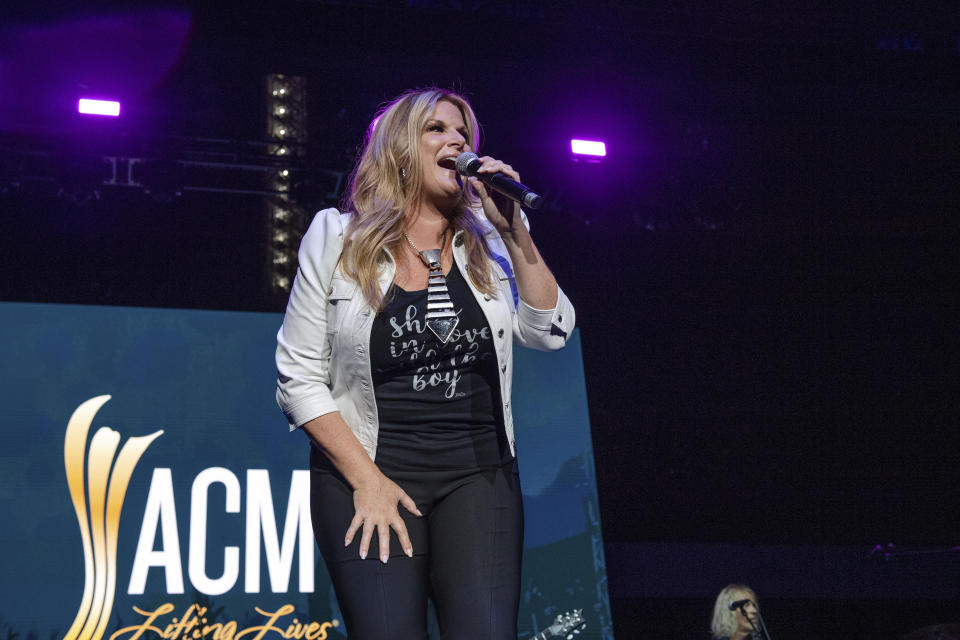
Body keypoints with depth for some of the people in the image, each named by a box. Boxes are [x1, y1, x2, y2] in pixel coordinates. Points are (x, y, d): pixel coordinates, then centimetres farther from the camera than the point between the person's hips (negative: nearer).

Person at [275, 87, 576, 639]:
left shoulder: (488, 242, 9)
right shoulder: (339, 240, 1)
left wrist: (513, 227, -8)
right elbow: (300, 377, -1)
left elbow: (549, 333, -3)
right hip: (367, 475, -2)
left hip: (479, 475, 2)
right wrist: (365, 479, -9)